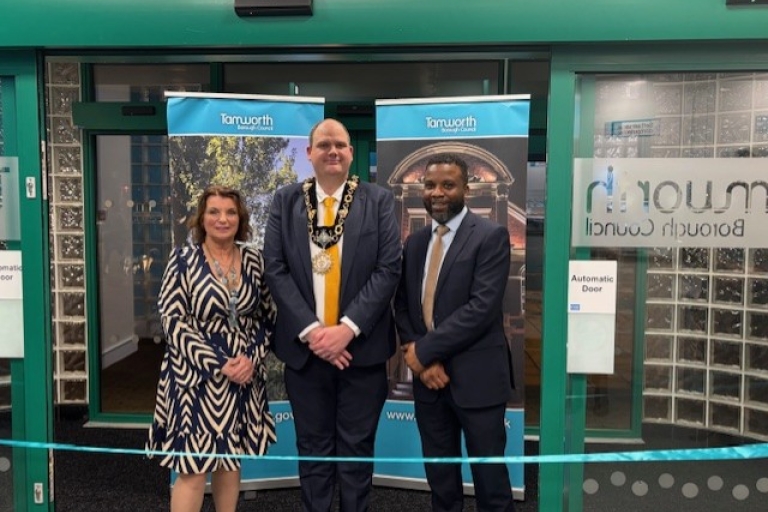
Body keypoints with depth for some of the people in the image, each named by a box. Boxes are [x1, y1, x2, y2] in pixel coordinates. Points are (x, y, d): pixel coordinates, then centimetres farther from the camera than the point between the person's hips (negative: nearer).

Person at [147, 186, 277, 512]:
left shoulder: (254, 260, 3)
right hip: (196, 376, -3)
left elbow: (267, 317, 7)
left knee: (231, 458, 15)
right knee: (193, 466, 0)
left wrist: (252, 357, -10)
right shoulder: (183, 260, -7)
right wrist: (218, 364, -17)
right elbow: (173, 322, -11)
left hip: (244, 375, 4)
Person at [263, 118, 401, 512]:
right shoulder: (285, 201, 4)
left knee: (357, 448, 12)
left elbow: (388, 268, -7)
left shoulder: (378, 201, 1)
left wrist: (348, 328, -15)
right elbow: (275, 270, -3)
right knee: (313, 448, 14)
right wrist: (310, 330, -13)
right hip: (304, 346, 1)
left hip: (361, 346, -1)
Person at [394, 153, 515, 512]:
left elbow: (482, 307, -18)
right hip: (427, 375, 5)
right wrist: (420, 358, -8)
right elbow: (402, 305, 8)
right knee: (440, 477, 18)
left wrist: (424, 350, -16)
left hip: (476, 377, -5)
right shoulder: (414, 242, 10)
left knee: (489, 478, 9)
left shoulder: (491, 236, -9)